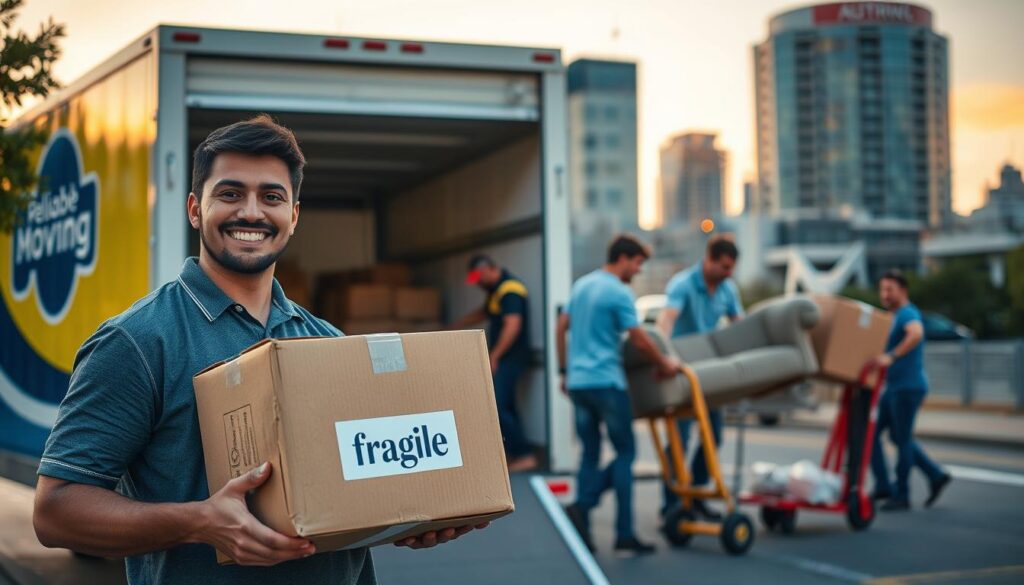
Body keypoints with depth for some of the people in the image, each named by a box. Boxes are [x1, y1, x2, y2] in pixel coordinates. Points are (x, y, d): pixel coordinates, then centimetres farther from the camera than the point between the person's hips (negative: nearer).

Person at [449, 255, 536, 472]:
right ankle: (514, 454, 17)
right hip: (503, 359, 10)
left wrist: (494, 356, -24)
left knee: (497, 407, -14)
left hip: (510, 358, -10)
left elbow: (512, 326, -25)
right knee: (505, 407, 12)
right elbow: (483, 313, 32)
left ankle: (524, 455, -10)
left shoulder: (509, 289, -16)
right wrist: (454, 327, 32)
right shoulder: (496, 289, 16)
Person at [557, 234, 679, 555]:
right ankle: (584, 504, -7)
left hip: (577, 381, 8)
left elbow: (561, 328, 17)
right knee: (625, 452, 3)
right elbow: (640, 339, -12)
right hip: (605, 381, -8)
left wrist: (565, 371, 23)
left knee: (590, 453, 9)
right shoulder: (619, 293, -11)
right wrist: (664, 364, 3)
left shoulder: (581, 285, 13)